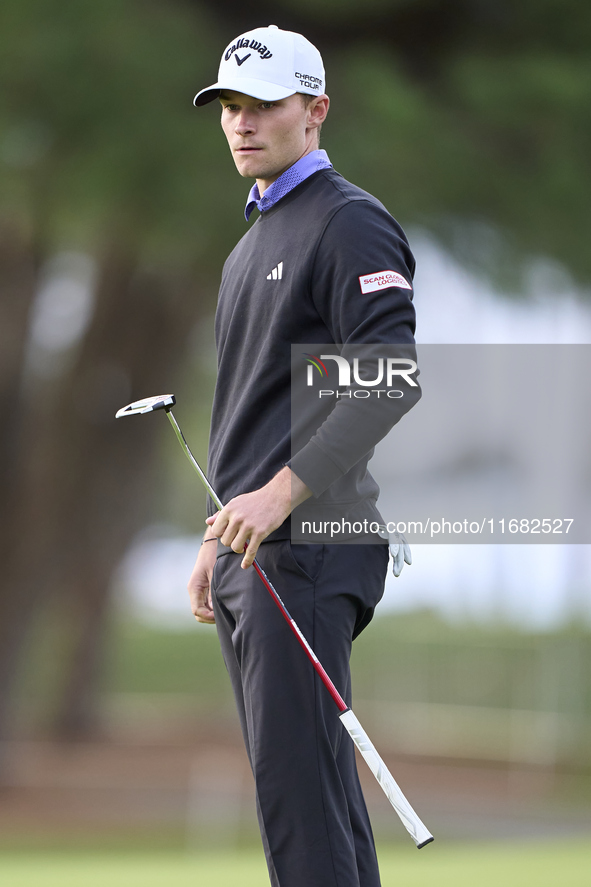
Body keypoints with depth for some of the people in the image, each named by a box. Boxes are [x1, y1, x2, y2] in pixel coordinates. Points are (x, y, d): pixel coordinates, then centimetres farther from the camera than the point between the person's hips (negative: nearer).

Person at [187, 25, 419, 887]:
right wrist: (219, 536, 22)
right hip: (248, 553, 10)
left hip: (306, 553, -10)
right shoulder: (253, 242, 22)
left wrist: (283, 491, -23)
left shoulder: (349, 223, -7)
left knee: (298, 783, -15)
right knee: (316, 783, 9)